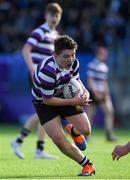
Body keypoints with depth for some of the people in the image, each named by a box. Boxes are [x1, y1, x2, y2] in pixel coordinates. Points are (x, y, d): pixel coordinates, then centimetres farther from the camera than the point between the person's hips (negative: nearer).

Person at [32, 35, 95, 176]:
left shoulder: (73, 63, -17)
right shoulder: (47, 71, -38)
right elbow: (47, 100, -28)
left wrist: (84, 91, -16)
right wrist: (73, 102, -30)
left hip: (66, 95, 5)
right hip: (43, 102, -5)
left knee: (85, 130, -4)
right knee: (58, 138, -20)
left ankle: (73, 131, 37)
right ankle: (87, 165, -2)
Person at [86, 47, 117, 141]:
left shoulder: (104, 66, 15)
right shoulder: (92, 65, -9)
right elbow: (90, 80, -14)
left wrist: (107, 93, 18)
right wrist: (96, 92, -20)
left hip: (102, 93, 7)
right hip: (93, 92, -7)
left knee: (109, 111, -4)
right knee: (90, 114, -4)